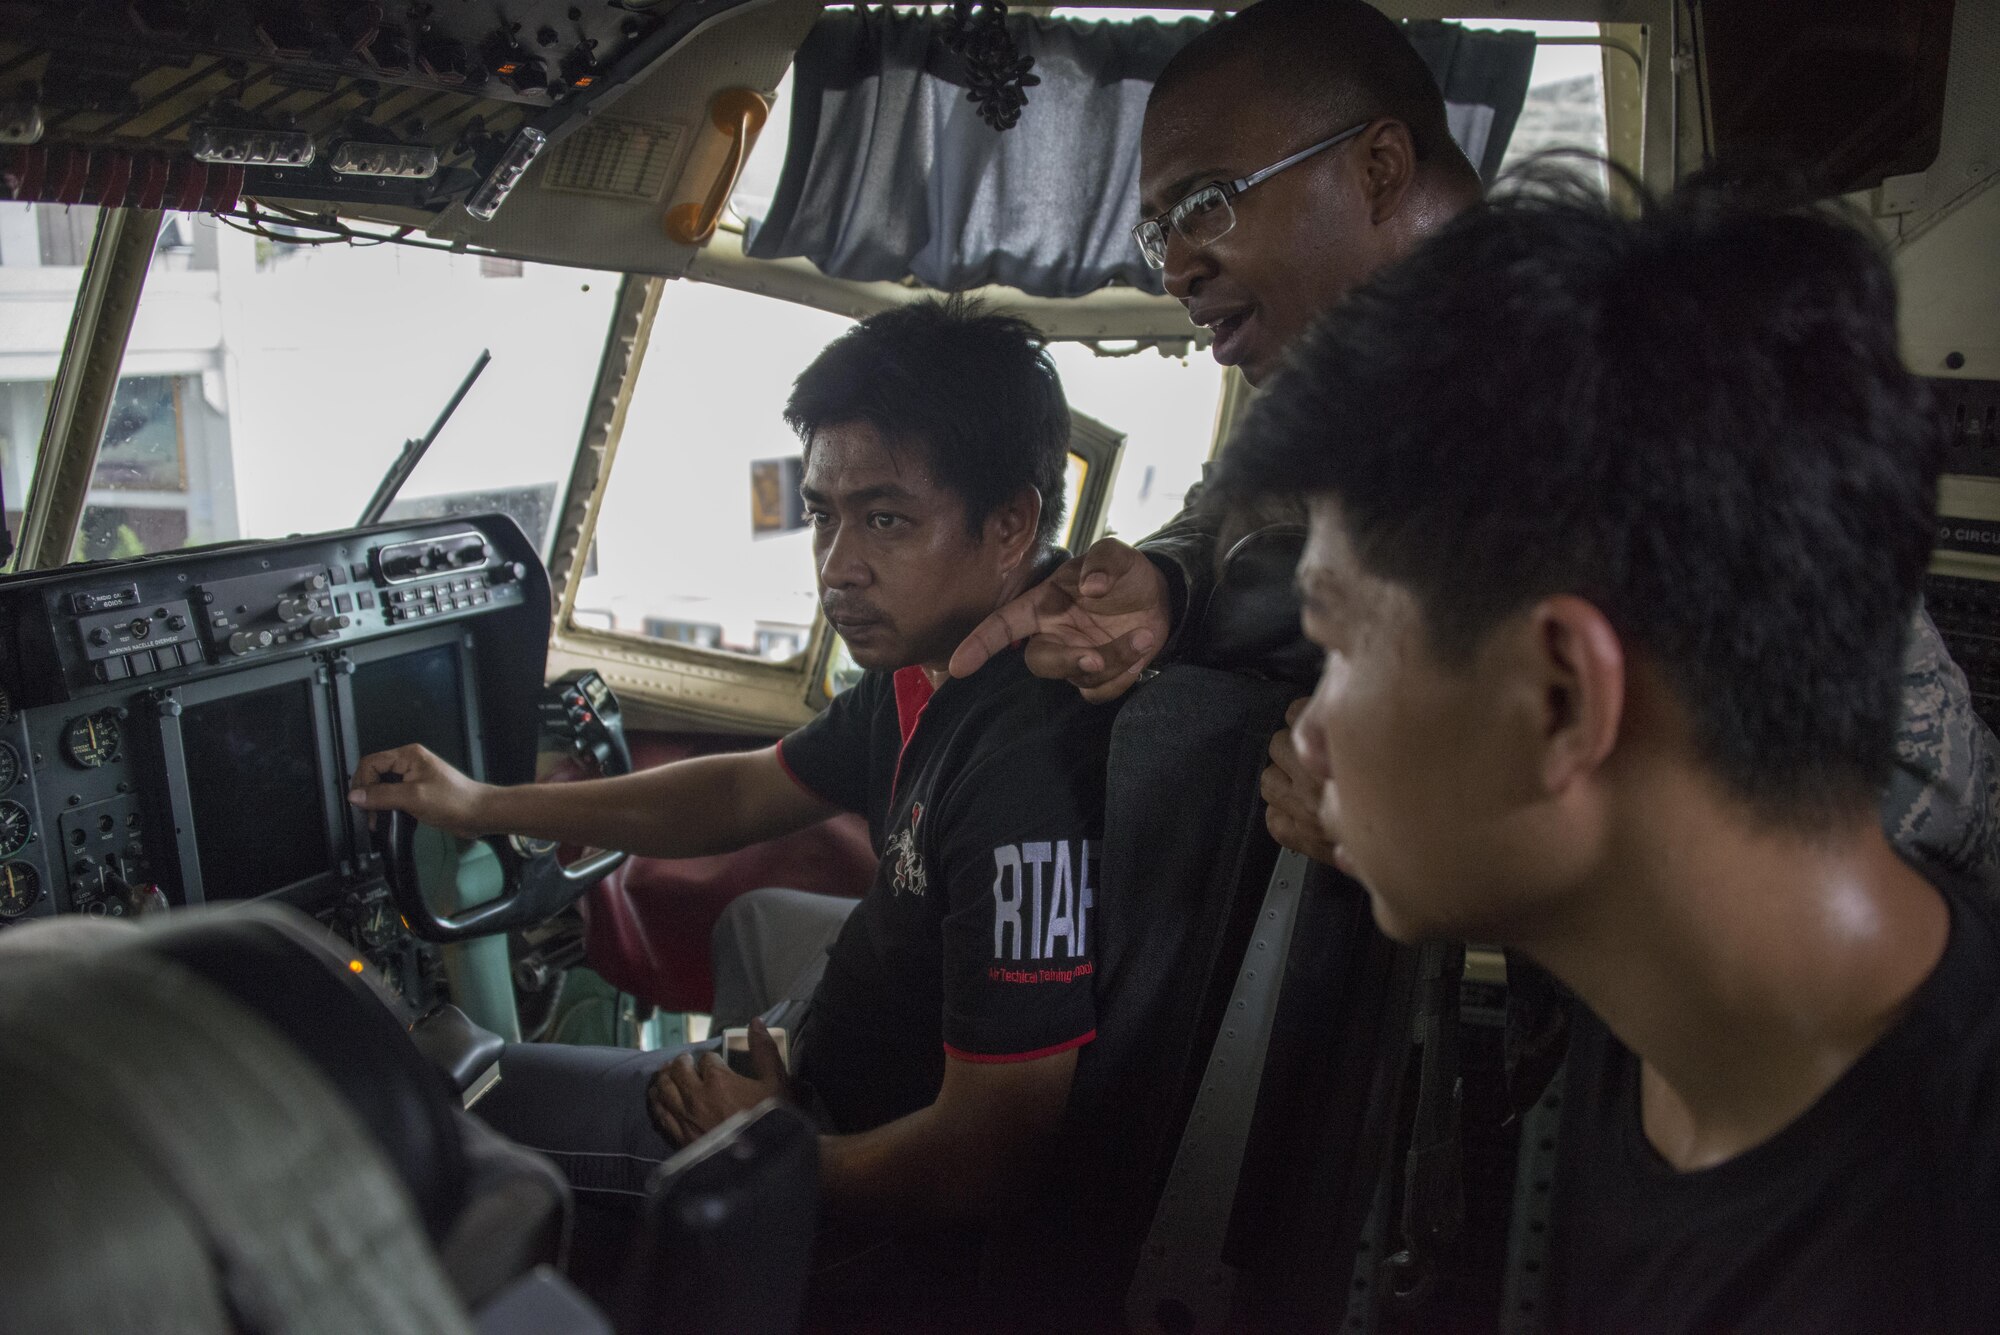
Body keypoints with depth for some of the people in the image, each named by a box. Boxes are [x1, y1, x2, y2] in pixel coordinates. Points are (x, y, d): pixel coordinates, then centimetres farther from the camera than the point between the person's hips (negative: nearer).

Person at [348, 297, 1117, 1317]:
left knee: (452, 1109, 8)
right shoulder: (930, 665, -3)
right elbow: (746, 792, 14)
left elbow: (977, 1164, -31)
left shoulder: (1034, 768, -34)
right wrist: (483, 805, 16)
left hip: (886, 1213, -8)